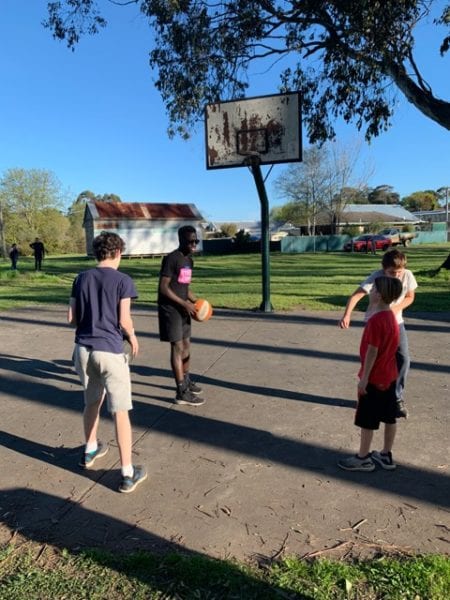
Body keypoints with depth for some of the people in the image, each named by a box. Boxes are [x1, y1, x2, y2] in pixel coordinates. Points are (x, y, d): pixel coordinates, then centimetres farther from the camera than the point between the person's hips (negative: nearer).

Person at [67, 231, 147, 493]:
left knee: (92, 402, 25)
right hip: (110, 350, -5)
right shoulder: (123, 280, -8)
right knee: (121, 412, 1)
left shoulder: (81, 278, 6)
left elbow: (71, 317, 6)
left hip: (83, 348, 6)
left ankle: (90, 451, 44)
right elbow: (124, 319, -12)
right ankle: (128, 474, 6)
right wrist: (132, 336, 7)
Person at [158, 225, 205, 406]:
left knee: (187, 344, 17)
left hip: (182, 308, 9)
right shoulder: (171, 259, -16)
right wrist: (184, 304, -20)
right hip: (170, 309, -9)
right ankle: (182, 392, -3)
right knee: (177, 347, -8)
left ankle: (186, 380, 35)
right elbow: (163, 287, -19)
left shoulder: (189, 259, 11)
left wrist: (196, 302, 6)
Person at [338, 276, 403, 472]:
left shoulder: (376, 320, -22)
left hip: (374, 377, -9)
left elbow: (372, 351, -22)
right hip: (389, 375, 9)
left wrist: (364, 378, -16)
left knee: (367, 419, 3)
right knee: (389, 417, 15)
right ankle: (386, 455, 27)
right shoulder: (391, 316, 6)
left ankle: (363, 458, 15)